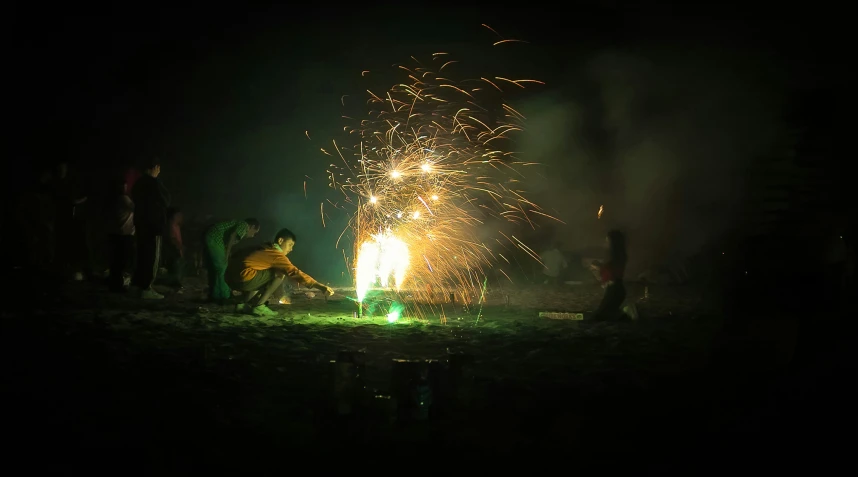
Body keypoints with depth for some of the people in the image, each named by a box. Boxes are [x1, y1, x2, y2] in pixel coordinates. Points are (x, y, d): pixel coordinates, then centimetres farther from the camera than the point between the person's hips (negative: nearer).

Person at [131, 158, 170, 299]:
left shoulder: (139, 183, 10)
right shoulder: (154, 183, -15)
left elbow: (134, 198, 22)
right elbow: (166, 201, -7)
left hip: (141, 222, 8)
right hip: (153, 224, -8)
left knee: (143, 254, 18)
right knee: (153, 256, -4)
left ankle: (138, 283, 24)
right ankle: (146, 289, -5)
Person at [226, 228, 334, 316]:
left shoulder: (266, 249, 23)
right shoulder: (277, 255, -5)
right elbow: (295, 273, -12)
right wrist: (320, 286, -15)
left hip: (232, 277, 9)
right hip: (243, 278, -9)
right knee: (280, 274, -3)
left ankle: (244, 304, 17)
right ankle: (259, 306, -2)